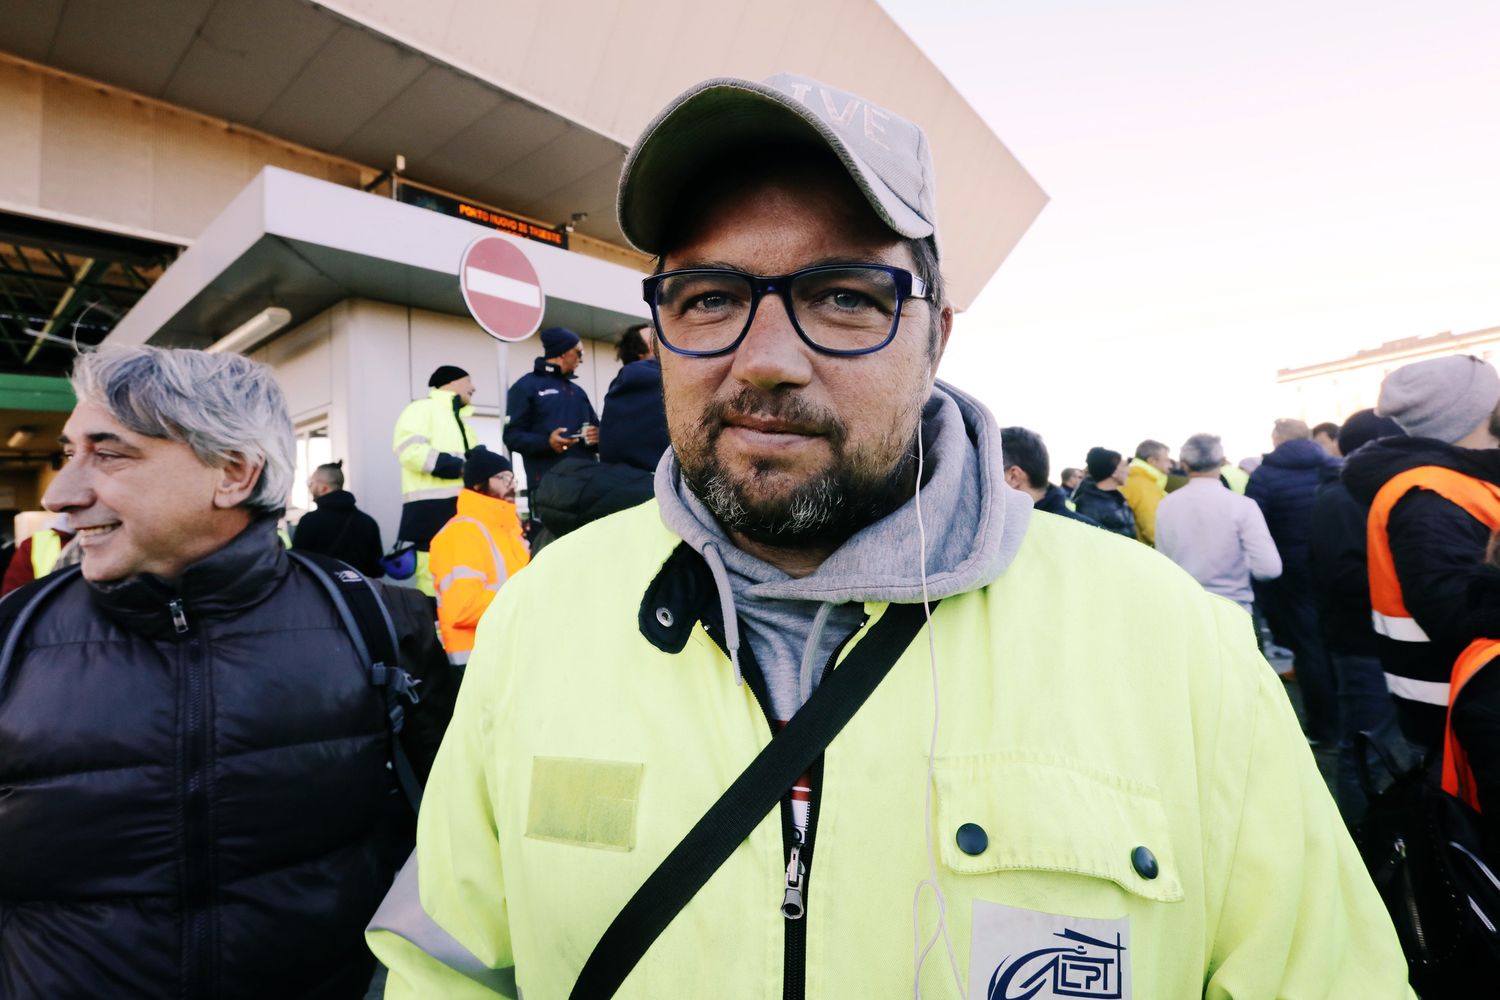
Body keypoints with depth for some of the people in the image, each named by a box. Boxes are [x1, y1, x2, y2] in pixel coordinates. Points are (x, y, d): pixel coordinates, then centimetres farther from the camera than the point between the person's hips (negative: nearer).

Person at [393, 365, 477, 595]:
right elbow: (411, 450, -14)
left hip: (466, 509, 9)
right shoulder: (422, 408, 2)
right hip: (433, 509, -8)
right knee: (434, 581, -12)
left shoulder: (462, 422, 30)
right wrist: (459, 467, -15)